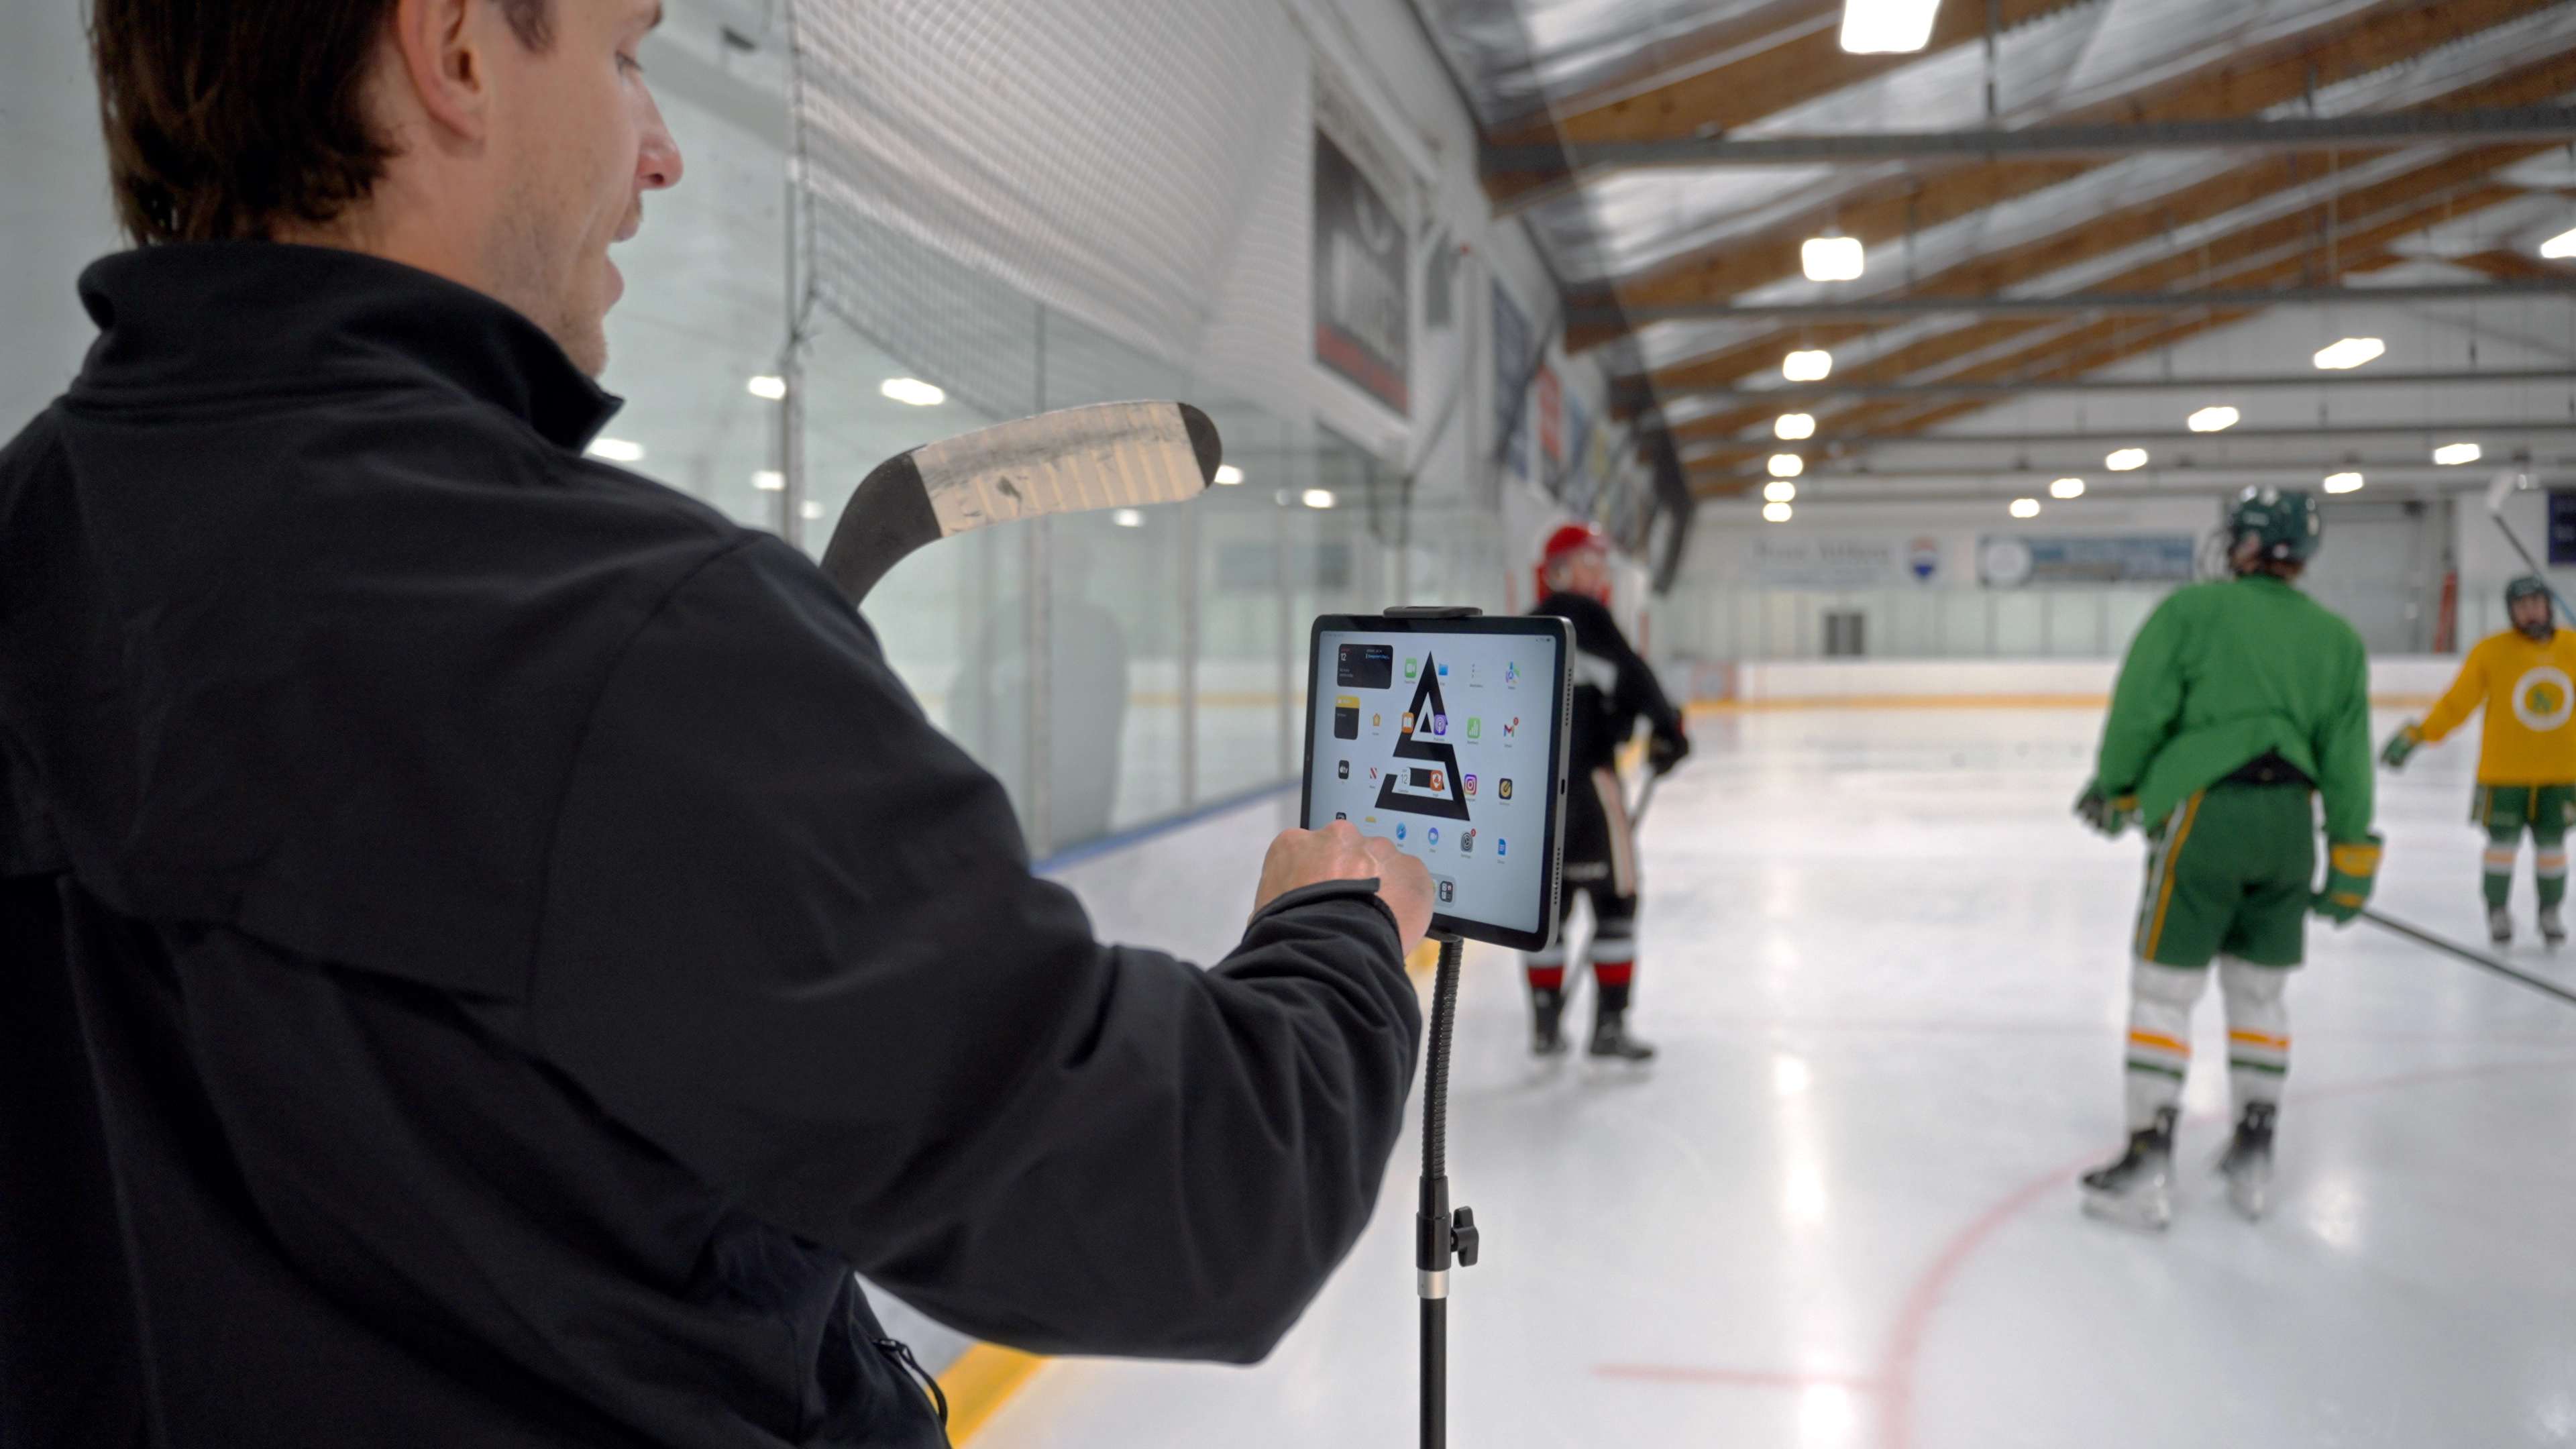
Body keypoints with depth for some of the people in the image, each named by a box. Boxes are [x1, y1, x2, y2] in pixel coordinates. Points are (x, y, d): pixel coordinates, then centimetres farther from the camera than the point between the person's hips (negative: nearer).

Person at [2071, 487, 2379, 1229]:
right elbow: (2346, 759, 10)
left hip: (2202, 812, -5)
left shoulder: (2191, 609, -2)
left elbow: (2140, 711, -7)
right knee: (2260, 991, 17)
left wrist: (2113, 790, 8)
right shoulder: (2337, 639, 12)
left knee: (2163, 987, 0)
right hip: (2289, 823, 5)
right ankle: (2252, 1158, 22)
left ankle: (2147, 1167, -1)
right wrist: (2348, 866, 14)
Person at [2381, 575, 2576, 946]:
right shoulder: (2491, 651, -8)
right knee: (2503, 843, 3)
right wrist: (2418, 734, -13)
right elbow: (2457, 702, -7)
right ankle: (2498, 912, 20)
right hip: (2504, 769, -2)